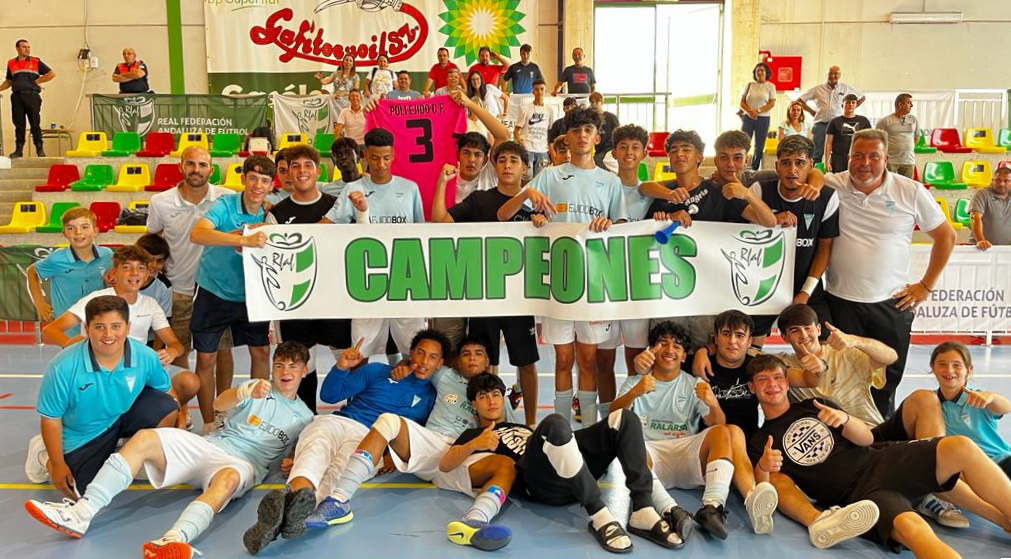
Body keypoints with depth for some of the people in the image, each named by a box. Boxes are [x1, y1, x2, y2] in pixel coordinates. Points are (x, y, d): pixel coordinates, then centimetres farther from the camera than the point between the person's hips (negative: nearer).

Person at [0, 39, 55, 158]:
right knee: (19, 124, 3)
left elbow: (52, 73, 4)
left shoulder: (36, 62, 6)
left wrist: (37, 81, -1)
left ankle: (39, 149, 2)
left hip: (32, 95, -2)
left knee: (35, 124, -3)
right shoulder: (11, 63, 14)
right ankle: (18, 150, 6)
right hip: (17, 96, 3)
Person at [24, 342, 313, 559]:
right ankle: (82, 512, -29)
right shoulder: (257, 387, 15)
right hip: (209, 445, 4)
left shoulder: (304, 417, 15)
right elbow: (219, 403, -4)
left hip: (244, 465, -3)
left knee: (229, 476, -41)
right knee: (145, 438, -19)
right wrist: (246, 393, -27)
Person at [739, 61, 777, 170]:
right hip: (748, 117, 0)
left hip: (763, 118, 0)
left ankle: (754, 169, 11)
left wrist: (758, 111, -15)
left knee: (759, 146, 3)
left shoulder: (770, 86, 5)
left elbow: (772, 103, -3)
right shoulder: (749, 85, 9)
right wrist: (749, 111, -13)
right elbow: (742, 102, 6)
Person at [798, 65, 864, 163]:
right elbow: (799, 100, 11)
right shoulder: (818, 89, 8)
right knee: (817, 154, -2)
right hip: (820, 125, 0)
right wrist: (811, 111, 4)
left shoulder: (846, 88, 10)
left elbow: (862, 97, 22)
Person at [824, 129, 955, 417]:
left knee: (887, 380, 10)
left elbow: (946, 236, 8)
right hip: (841, 302, -1)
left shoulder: (912, 192, -2)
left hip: (892, 304, 1)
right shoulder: (831, 186, -5)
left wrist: (926, 286, 6)